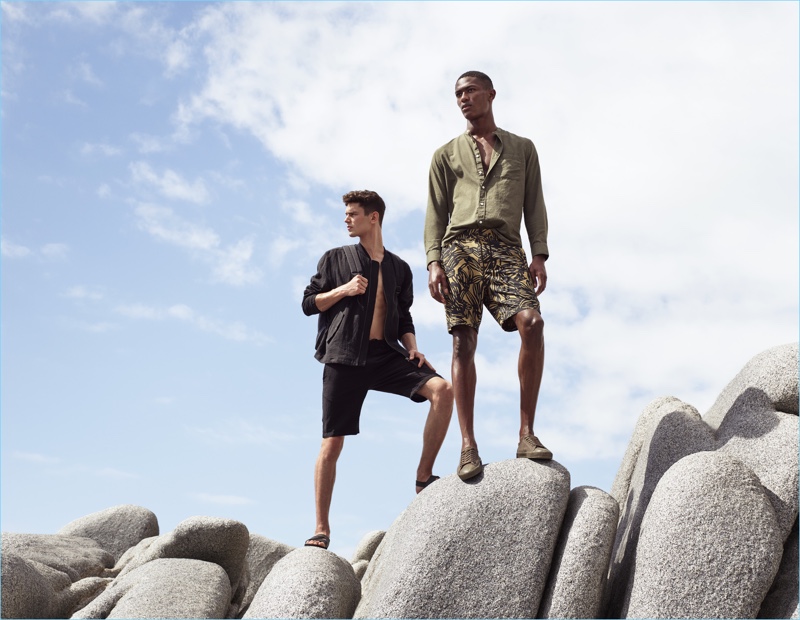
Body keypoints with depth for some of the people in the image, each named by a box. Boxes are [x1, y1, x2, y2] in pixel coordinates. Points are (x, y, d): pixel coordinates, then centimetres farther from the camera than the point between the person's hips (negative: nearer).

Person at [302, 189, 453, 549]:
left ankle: (424, 477, -10)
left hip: (386, 354, 2)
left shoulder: (399, 268, 16)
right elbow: (308, 304, 9)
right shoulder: (335, 258, 11)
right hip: (343, 357, -2)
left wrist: (412, 348, 2)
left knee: (442, 389, -21)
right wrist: (343, 290, -7)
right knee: (331, 444, -3)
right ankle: (321, 529, 8)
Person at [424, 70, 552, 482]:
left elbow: (534, 205, 14)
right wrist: (433, 262, -2)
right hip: (461, 246, 0)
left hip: (506, 249, 0)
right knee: (463, 342, -10)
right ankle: (468, 447, -11)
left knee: (531, 322, -23)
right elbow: (435, 213, 13)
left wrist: (540, 256, 0)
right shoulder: (446, 154, 22)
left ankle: (526, 433, -18)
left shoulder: (522, 148, 23)